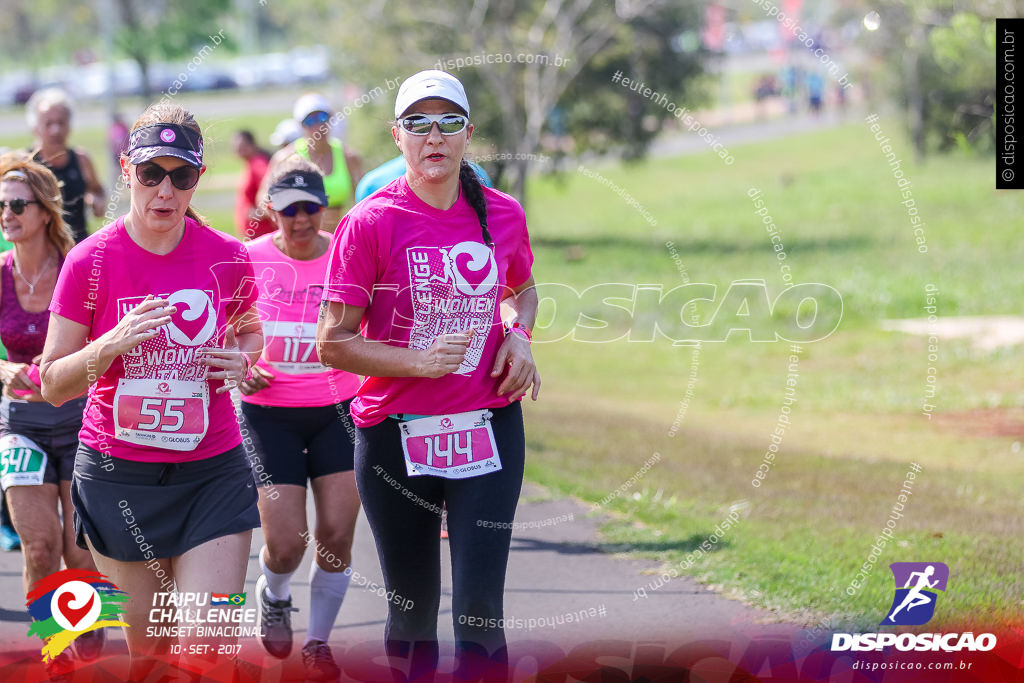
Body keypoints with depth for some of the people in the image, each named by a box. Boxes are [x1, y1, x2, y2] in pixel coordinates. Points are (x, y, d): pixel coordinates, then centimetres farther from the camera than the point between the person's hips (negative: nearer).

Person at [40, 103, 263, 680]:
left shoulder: (229, 258, -2)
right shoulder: (90, 261, -6)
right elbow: (53, 385, -3)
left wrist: (242, 359, -4)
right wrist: (112, 345, -22)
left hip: (212, 472, 1)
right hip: (117, 475, 0)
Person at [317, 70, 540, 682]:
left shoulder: (503, 214, 3)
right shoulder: (370, 223, -8)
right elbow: (333, 342, -8)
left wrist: (518, 336, 3)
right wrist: (421, 361, -20)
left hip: (489, 429, 2)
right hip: (394, 437, -2)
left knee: (479, 607, -7)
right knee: (412, 610, 9)